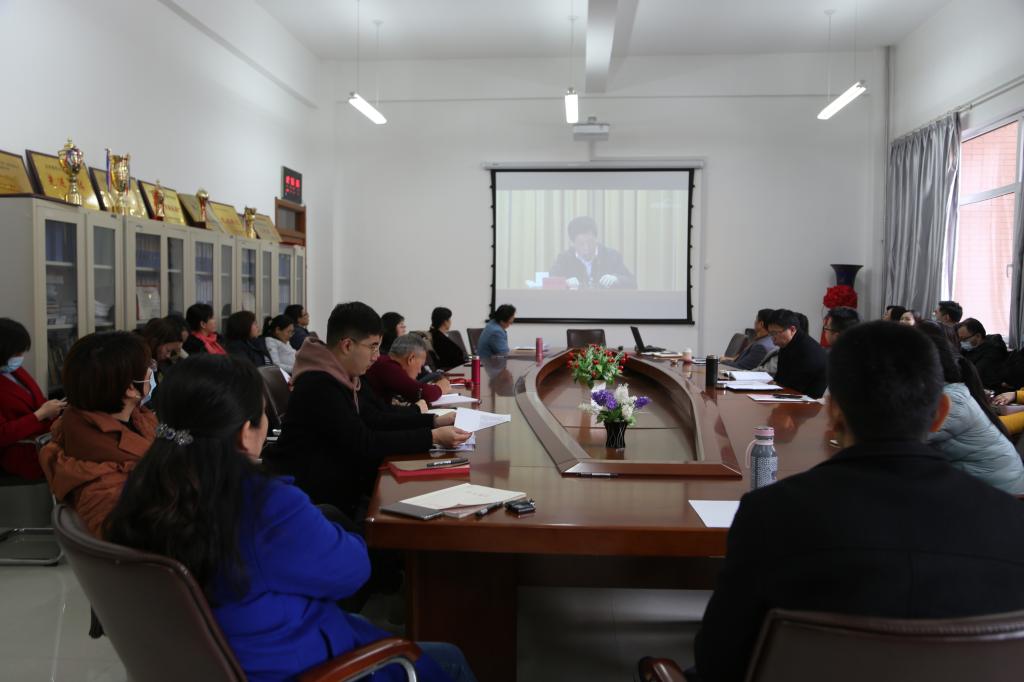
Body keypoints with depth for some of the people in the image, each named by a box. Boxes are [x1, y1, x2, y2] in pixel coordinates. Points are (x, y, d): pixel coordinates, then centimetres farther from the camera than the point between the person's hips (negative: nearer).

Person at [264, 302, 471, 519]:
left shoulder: (346, 375, 5)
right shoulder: (319, 385, -25)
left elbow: (377, 418, 9)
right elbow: (364, 444, -26)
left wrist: (434, 421, -3)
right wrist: (432, 437, -24)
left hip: (336, 480, 9)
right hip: (307, 495, -9)